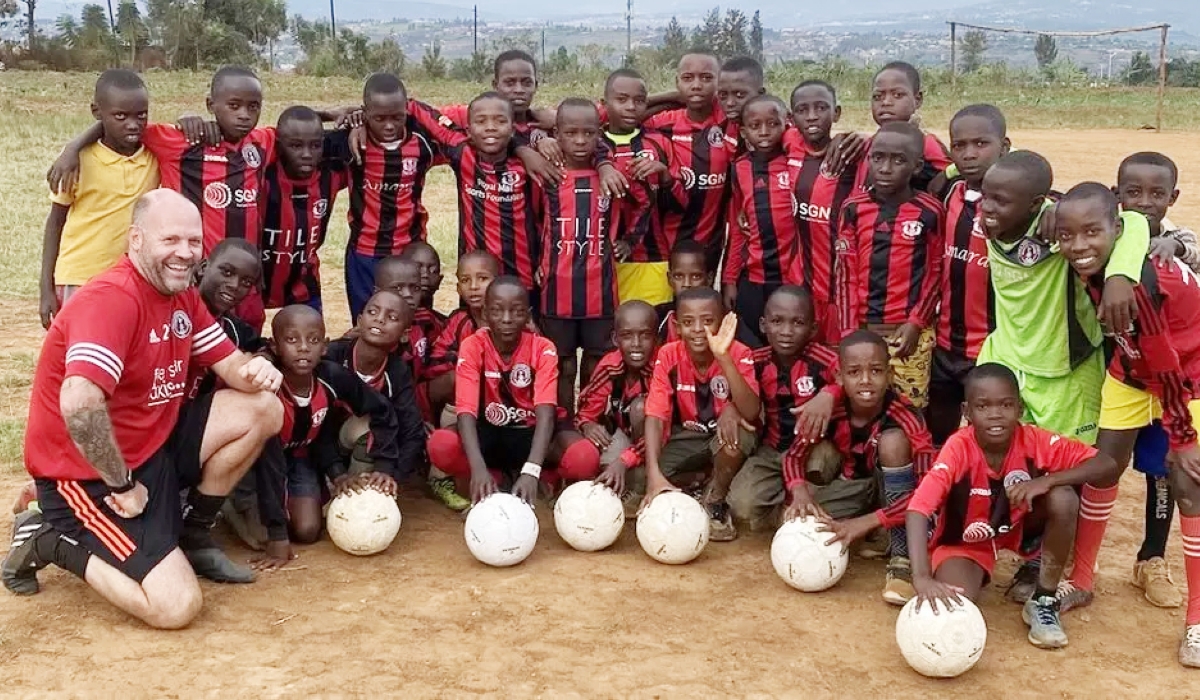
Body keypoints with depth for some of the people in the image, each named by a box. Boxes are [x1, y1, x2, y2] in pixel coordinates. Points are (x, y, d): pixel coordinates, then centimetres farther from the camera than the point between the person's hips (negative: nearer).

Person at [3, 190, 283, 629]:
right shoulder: (111, 298, -25)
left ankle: (192, 536, 12)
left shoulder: (182, 296, 5)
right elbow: (79, 404, -36)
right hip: (88, 475, -9)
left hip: (155, 445, 9)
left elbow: (228, 362, 8)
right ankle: (49, 542, 4)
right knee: (177, 607, -18)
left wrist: (254, 371, -17)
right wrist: (122, 485, -24)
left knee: (262, 409, -3)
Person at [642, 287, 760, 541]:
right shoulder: (668, 356, -16)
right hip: (686, 440, 2)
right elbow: (655, 419, -21)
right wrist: (654, 475, -36)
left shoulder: (739, 354, -20)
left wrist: (724, 357, -45)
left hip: (726, 438, -2)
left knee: (739, 431, -37)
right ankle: (702, 482, 8)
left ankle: (714, 501, -10)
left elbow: (752, 412, -35)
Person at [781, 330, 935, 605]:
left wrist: (866, 522, -43)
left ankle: (902, 560, -26)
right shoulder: (831, 408, -20)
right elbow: (794, 455, -13)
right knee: (796, 522, -23)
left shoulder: (905, 415, -29)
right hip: (851, 485, 3)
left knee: (893, 440, -33)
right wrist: (801, 493, -37)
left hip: (892, 492, -2)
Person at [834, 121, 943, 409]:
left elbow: (935, 272, 2)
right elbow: (846, 273, 3)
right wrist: (849, 332, -1)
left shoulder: (930, 212, -3)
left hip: (911, 331, -2)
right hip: (864, 329, 2)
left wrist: (916, 323, -6)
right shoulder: (853, 209, 2)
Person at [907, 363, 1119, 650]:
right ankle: (976, 574, 10)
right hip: (963, 540, -3)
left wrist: (1046, 480, -38)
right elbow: (917, 511, -41)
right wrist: (922, 578, -55)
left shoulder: (1034, 440, -23)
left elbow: (1107, 464, -23)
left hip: (1017, 525, 3)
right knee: (955, 606, -29)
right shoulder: (958, 449, -31)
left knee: (1063, 498, -26)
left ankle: (1044, 602, -8)